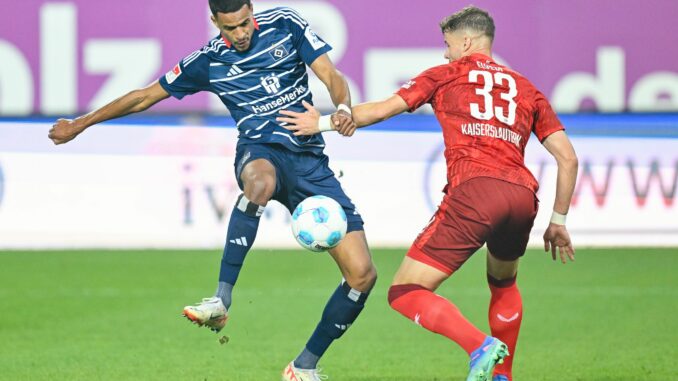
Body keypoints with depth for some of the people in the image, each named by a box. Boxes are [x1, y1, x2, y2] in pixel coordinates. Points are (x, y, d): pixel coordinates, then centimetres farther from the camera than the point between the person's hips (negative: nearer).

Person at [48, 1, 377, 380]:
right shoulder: (208, 61, 5)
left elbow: (330, 75, 2)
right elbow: (145, 96, 15)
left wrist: (344, 106, -22)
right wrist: (80, 124, 21)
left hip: (309, 160, 2)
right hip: (260, 151, -2)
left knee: (362, 274, -9)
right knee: (259, 182, -45)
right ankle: (222, 300, -48)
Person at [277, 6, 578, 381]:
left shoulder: (445, 75, 18)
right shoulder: (526, 88, 27)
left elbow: (381, 109, 13)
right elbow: (568, 157, 20)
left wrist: (324, 122, 27)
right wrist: (558, 220, 27)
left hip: (473, 189, -5)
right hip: (523, 195, 5)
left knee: (405, 294, -3)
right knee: (503, 282, 35)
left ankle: (480, 346, -25)